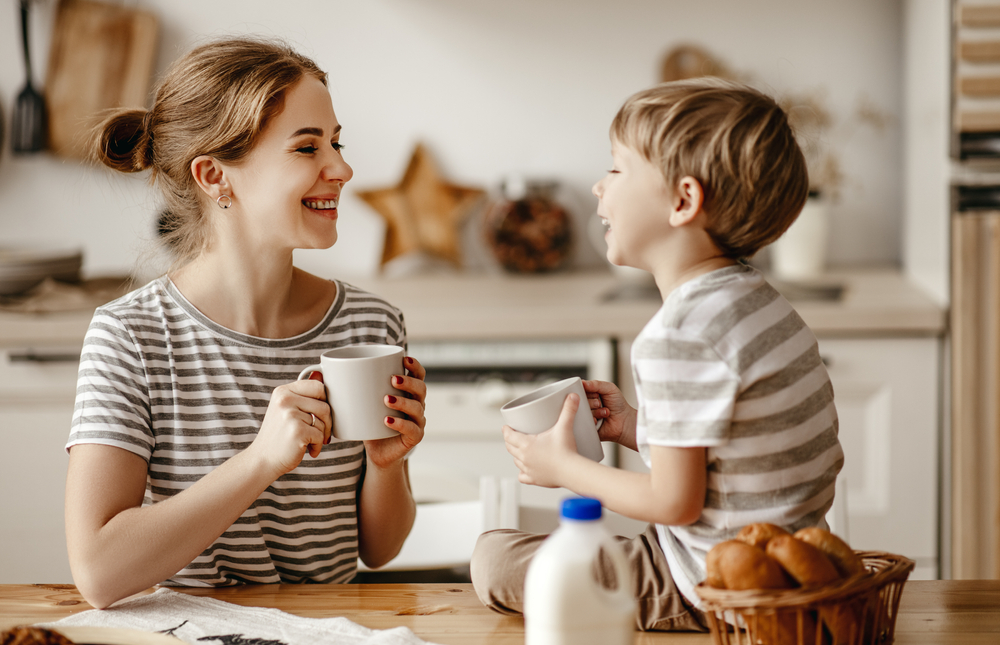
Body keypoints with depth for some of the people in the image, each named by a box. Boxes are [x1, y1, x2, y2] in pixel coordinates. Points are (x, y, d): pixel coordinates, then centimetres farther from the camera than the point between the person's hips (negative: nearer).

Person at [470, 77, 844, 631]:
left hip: (712, 590, -10)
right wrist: (636, 427, 9)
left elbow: (676, 501, -21)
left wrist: (565, 468, -7)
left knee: (494, 559, -8)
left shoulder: (678, 335, -24)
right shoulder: (755, 297, 6)